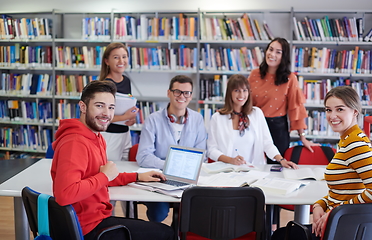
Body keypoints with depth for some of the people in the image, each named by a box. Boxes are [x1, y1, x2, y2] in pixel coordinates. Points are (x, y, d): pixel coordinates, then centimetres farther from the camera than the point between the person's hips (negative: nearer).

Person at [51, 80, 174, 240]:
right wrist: (105, 176, -23)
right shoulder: (75, 143, -23)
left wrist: (137, 177, 13)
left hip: (96, 216, 10)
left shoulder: (97, 138, 9)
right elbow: (64, 195, -34)